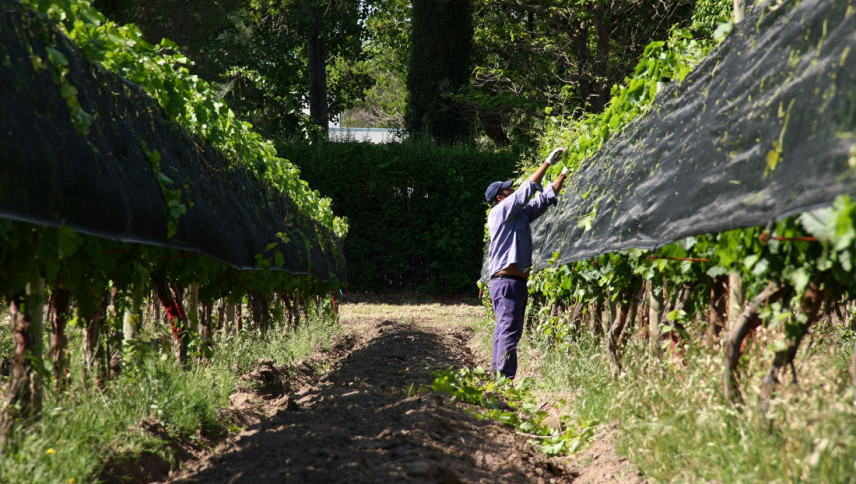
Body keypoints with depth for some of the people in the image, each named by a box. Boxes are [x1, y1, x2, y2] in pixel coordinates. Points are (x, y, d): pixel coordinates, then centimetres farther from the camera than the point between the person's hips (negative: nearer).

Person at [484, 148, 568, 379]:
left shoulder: (520, 213, 20)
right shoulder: (501, 211, -4)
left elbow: (545, 198, 24)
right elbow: (527, 189, -9)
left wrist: (563, 174, 19)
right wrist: (547, 163, -5)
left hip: (516, 281, 10)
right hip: (506, 280, -10)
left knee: (506, 329, 9)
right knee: (509, 329, -14)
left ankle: (499, 376, 12)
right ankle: (506, 377, -17)